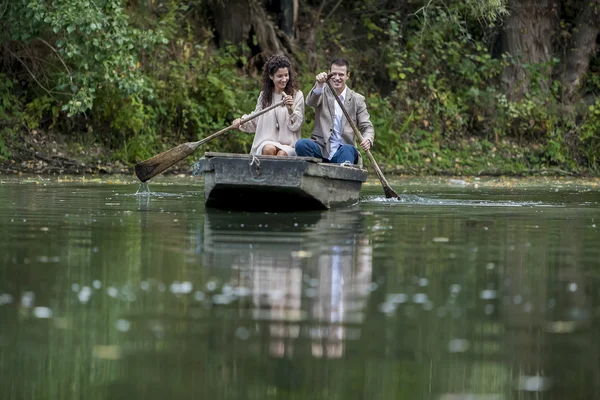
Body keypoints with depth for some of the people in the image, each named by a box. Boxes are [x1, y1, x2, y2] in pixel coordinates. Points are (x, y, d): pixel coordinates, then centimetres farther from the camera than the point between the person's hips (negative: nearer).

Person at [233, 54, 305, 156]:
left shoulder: (297, 95, 5)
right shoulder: (264, 95, 15)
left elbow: (295, 126, 1)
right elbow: (255, 123, 18)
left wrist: (291, 110, -18)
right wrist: (243, 122, -2)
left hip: (289, 145, -2)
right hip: (267, 142, 2)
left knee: (282, 154, -35)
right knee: (269, 149, -34)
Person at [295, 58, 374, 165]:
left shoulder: (357, 100, 11)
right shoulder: (323, 93, 10)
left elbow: (367, 127, 7)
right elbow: (310, 102, -13)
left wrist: (367, 140, -19)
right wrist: (319, 85, -35)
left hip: (342, 152, 0)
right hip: (321, 149, 0)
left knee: (348, 150, -35)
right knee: (301, 144, -29)